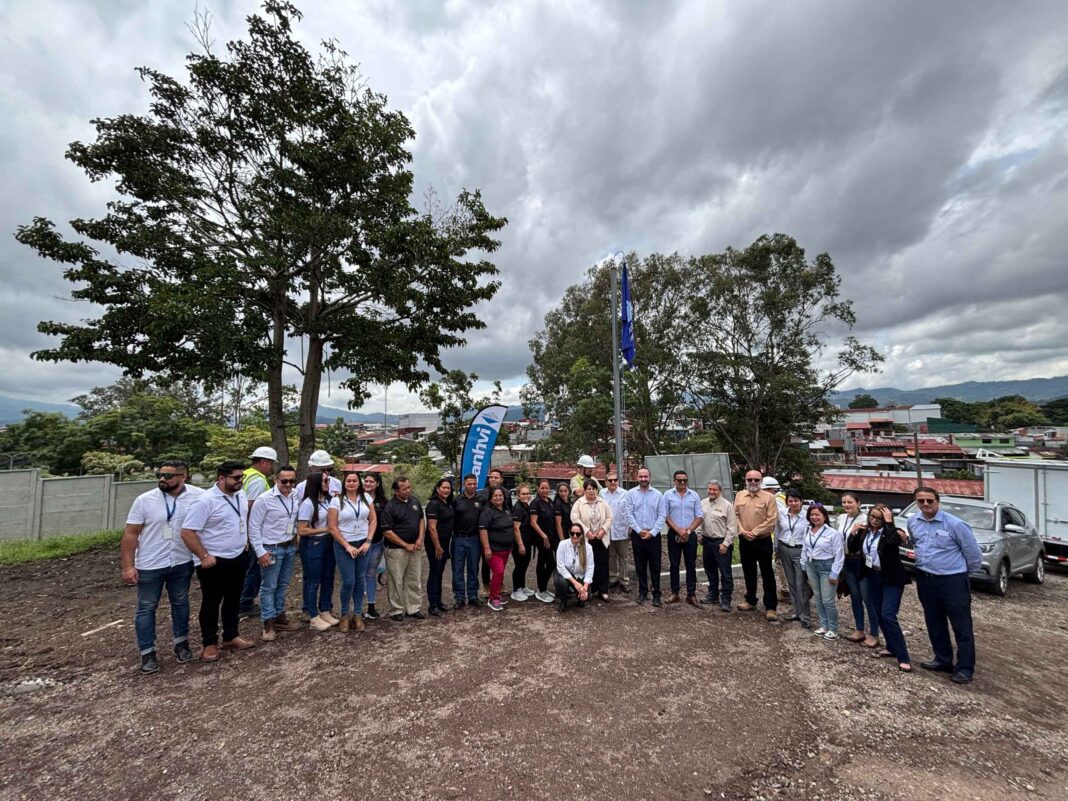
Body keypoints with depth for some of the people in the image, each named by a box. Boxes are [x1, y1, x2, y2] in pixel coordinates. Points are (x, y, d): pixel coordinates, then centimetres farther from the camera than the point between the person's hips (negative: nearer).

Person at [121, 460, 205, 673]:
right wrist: (127, 566, -9)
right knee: (147, 608, 10)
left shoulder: (198, 496, -11)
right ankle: (147, 653, 26)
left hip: (182, 563, 1)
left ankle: (181, 642, 36)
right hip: (150, 566, -1)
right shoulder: (144, 500, -11)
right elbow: (130, 533, -6)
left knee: (180, 603, 18)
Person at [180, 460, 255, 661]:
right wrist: (204, 556, -21)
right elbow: (187, 532, -22)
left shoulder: (241, 495, 1)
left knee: (233, 600, 18)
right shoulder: (205, 500, -22)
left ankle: (231, 636, 33)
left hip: (238, 558, 7)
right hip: (215, 562, -7)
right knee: (211, 603, 9)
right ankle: (210, 643, 24)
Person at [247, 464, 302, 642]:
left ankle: (279, 616, 30)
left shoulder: (295, 498, 1)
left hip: (290, 547, 6)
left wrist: (295, 540, 5)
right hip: (271, 549, -6)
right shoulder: (264, 499, -16)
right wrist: (260, 552, -15)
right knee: (269, 586, 6)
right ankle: (268, 623, 16)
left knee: (283, 585, 17)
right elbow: (253, 527, -13)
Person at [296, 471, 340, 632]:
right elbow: (302, 530, -17)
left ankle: (325, 611, 29)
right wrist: (325, 529, -14)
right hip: (312, 545, -6)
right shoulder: (308, 504, -16)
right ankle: (313, 617, 19)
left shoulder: (330, 500, 1)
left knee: (328, 578, 14)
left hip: (328, 543, 6)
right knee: (313, 581, 7)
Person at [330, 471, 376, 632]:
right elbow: (332, 527, -7)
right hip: (343, 545, -3)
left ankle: (357, 614, 22)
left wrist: (368, 541, -4)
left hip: (363, 544, 3)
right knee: (348, 581, -5)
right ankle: (344, 615, 17)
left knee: (360, 580, 8)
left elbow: (373, 520, 5)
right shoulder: (337, 501, -6)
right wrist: (347, 546, -10)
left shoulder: (366, 498, 3)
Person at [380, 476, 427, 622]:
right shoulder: (390, 507, -13)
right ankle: (396, 611, 19)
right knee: (396, 582, 4)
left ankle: (414, 608, 24)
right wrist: (406, 545, -13)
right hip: (397, 549, -5)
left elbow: (421, 520, 13)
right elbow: (387, 531, -14)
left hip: (415, 548, 6)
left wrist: (420, 539, -1)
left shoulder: (415, 501, 5)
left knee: (415, 581, 12)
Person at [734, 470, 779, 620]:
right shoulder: (739, 496, 6)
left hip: (763, 541, -4)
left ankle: (770, 607, 12)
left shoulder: (769, 497, -9)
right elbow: (735, 515, 7)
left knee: (767, 574, 3)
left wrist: (754, 532, -15)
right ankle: (750, 601, 31)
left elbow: (772, 520, -14)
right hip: (744, 540, 5)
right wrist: (742, 530, -8)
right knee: (748, 572, 16)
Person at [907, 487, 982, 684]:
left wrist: (965, 572, 9)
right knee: (934, 623, 16)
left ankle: (965, 668, 15)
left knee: (961, 626, 4)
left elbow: (973, 553, -4)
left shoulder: (955, 524, -16)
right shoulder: (912, 522, 1)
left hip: (953, 581, -6)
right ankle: (943, 659, 31)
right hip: (925, 580, 6)